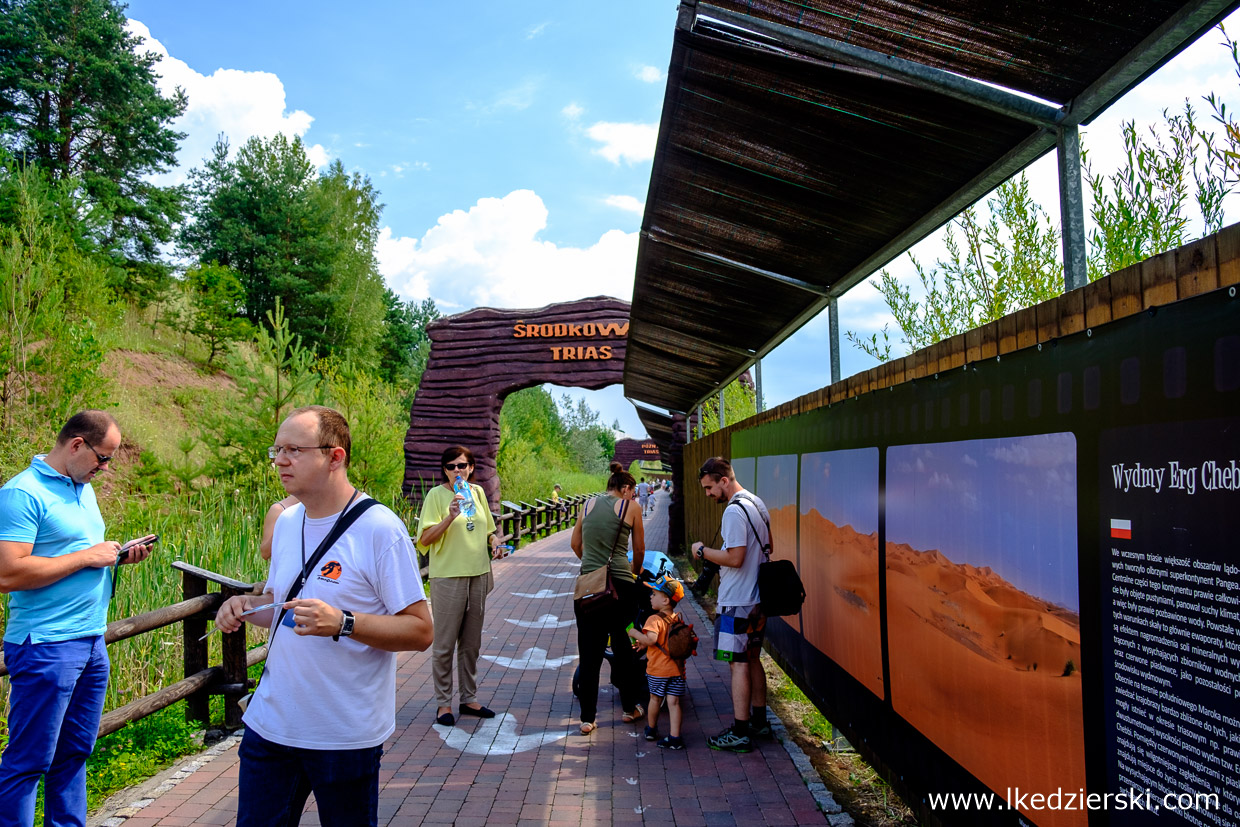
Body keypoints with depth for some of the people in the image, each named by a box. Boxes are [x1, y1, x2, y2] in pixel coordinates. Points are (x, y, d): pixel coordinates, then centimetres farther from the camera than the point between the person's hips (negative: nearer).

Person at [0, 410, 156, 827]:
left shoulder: (83, 488, 14)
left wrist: (118, 555, 6)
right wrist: (87, 557, -17)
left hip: (92, 641, 9)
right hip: (46, 647, -8)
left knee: (74, 753, 16)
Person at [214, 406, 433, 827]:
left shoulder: (379, 529, -16)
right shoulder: (286, 522, 6)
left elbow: (420, 630, -17)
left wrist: (342, 623, -29)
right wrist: (246, 605, -2)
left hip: (345, 736, -6)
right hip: (270, 724, 6)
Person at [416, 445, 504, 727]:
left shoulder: (477, 492, 8)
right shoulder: (437, 495, -8)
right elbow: (424, 539, -16)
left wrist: (494, 541, 1)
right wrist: (451, 515, -28)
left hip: (478, 576, 6)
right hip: (448, 578, -5)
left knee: (471, 643, 15)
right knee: (444, 645, 3)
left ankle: (469, 699, 27)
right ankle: (443, 703, 17)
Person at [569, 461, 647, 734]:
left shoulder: (589, 504, 12)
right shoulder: (630, 508, 2)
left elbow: (575, 543, 19)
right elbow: (639, 550, 10)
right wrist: (635, 571, 28)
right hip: (620, 586, -3)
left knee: (589, 652, 8)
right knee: (623, 647, 14)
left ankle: (587, 717, 11)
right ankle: (630, 707, 26)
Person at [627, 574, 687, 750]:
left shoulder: (655, 619, -17)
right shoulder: (678, 619, 5)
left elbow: (651, 639, -32)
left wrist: (635, 633, -15)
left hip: (657, 669, -4)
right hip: (676, 668, 4)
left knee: (655, 699, 15)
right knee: (674, 702, 4)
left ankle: (651, 729, 35)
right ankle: (674, 737, -1)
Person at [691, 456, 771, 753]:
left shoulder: (734, 511, -20)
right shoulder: (757, 504, 11)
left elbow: (735, 558, -25)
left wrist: (702, 551, -11)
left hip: (737, 602, -10)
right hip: (757, 597, 10)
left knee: (739, 664, -4)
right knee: (753, 659, 18)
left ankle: (740, 734, 2)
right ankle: (759, 721, 27)